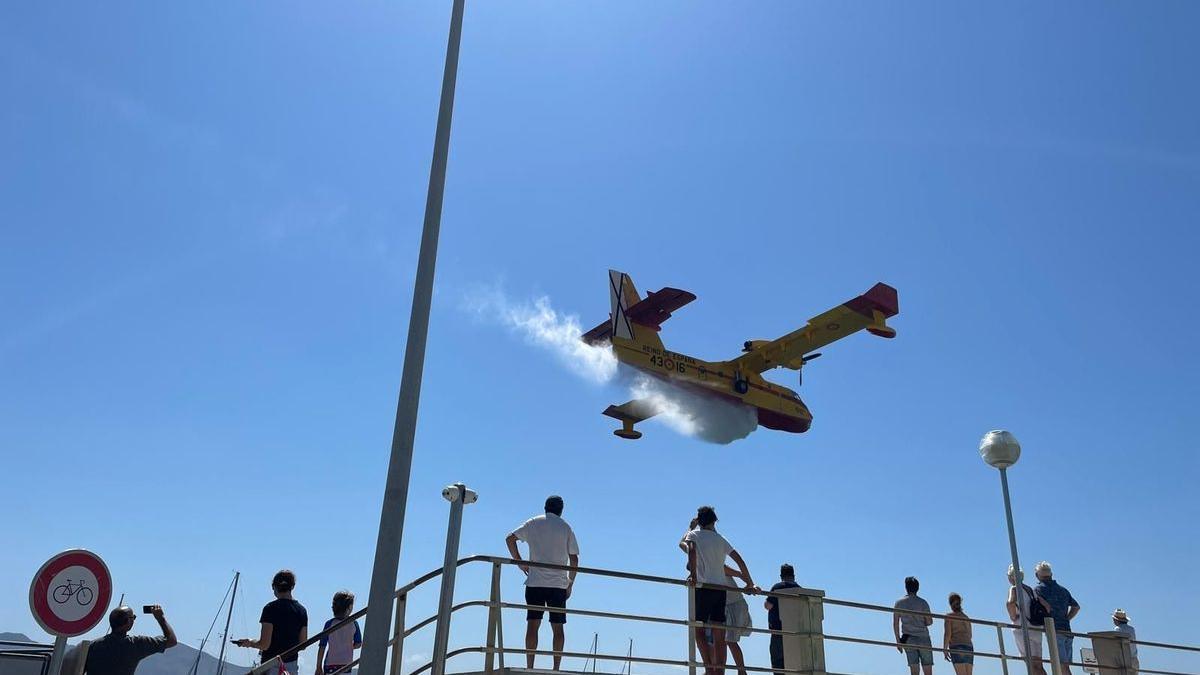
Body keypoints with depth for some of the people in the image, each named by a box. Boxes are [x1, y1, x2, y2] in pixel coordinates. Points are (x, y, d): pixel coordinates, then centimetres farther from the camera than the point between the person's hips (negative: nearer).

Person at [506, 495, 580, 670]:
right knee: (558, 626, 4)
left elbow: (510, 539, 0)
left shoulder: (533, 523, 8)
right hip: (559, 584, 0)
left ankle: (530, 666, -4)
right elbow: (574, 560, 3)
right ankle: (556, 667, 2)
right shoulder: (566, 528, 7)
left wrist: (519, 562, 7)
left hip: (535, 582, 0)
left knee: (532, 624, 1)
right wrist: (570, 584, 10)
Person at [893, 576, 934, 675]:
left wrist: (898, 641, 9)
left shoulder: (899, 603, 5)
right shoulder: (922, 602, -1)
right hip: (923, 638, -2)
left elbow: (895, 623, 3)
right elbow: (929, 622, -4)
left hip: (908, 639, 2)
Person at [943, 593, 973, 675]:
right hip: (969, 647, 5)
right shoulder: (966, 617, 19)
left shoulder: (949, 616, 3)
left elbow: (947, 634, -8)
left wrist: (945, 649, -6)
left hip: (956, 647, -5)